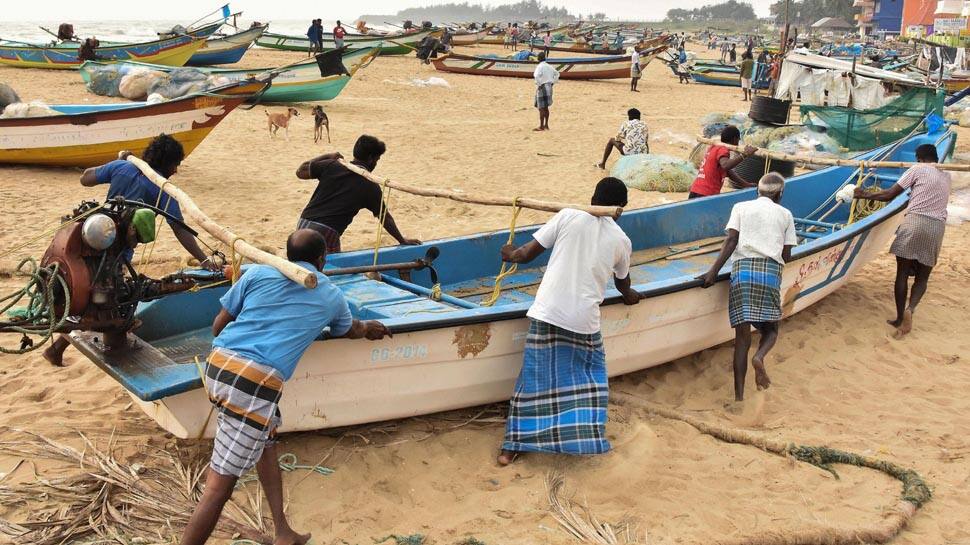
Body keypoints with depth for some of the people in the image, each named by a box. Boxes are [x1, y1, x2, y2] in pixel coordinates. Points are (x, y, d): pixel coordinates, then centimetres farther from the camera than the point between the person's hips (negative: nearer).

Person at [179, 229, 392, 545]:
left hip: (217, 365, 5)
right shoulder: (331, 296, 15)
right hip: (257, 382, -5)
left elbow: (218, 327, 15)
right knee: (219, 485, -2)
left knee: (265, 439, 25)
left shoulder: (258, 273, 13)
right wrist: (368, 329, 60)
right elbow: (351, 330, 38)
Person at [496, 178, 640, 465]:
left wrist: (511, 254, 25)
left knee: (535, 377, 9)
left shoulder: (569, 216, 3)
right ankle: (584, 438, 26)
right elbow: (622, 282, 28)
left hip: (547, 312, 0)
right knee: (589, 377, 23)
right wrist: (629, 296, 52)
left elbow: (527, 253, 2)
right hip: (584, 320, 0)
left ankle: (511, 448, 15)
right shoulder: (621, 240, 9)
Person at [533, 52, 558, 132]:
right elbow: (557, 74, 21)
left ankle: (541, 126, -2)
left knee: (541, 108, -4)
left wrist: (539, 85, -20)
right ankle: (546, 125, 20)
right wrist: (552, 83, 17)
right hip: (549, 87, 8)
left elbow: (537, 76, -31)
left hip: (542, 87, -8)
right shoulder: (549, 66, 9)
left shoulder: (540, 67, -14)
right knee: (546, 107, 15)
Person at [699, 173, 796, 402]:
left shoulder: (741, 207, 16)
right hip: (771, 271, 0)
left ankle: (739, 396, -8)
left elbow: (731, 241, 1)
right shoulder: (785, 214, 18)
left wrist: (714, 271, -5)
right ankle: (759, 356, -20)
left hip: (742, 267, 0)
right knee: (770, 328, 15)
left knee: (742, 333, -1)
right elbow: (786, 256, 13)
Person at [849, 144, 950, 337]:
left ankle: (900, 318, 3)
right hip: (937, 227, 4)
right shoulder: (947, 177, 19)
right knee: (922, 277, 10)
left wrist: (865, 195, 13)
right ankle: (910, 309, -16)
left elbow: (889, 195, 1)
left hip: (914, 222, -4)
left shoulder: (917, 169, 4)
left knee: (902, 273, 4)